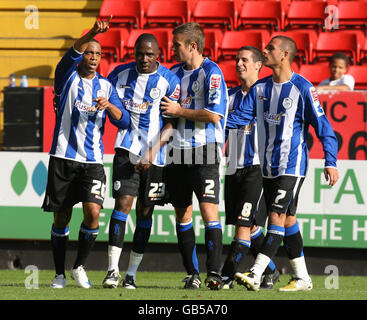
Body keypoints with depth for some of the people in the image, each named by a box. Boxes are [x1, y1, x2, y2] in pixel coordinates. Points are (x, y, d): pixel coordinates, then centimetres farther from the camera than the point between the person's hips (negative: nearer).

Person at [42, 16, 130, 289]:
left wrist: (109, 105, -16)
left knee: (93, 212, -16)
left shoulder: (106, 87, 12)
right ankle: (60, 274, 15)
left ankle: (80, 266, 3)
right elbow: (72, 54, -16)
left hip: (93, 161, 1)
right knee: (61, 218, 3)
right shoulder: (67, 77, 5)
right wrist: (93, 33, -33)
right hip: (63, 157, -1)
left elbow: (124, 121, 6)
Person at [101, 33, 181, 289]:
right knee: (123, 203, -13)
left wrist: (151, 153, -15)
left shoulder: (169, 81, -4)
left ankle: (132, 273, 11)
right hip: (128, 149, 1)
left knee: (145, 211, 3)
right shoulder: (121, 74, 5)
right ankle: (113, 269, -15)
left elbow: (170, 123, -6)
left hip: (155, 155, -1)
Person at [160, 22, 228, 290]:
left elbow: (214, 115, -17)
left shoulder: (211, 73, -10)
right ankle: (192, 274, 15)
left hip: (204, 152, -7)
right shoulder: (175, 72, 13)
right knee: (182, 213, 8)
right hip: (178, 152, 7)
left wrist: (179, 111, -10)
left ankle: (214, 273, -15)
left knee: (209, 210, -13)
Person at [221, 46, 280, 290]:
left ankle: (227, 276, -16)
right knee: (249, 227, 8)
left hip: (258, 167, -6)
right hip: (234, 169, 6)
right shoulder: (231, 96, 15)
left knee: (244, 224, -13)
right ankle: (270, 271, 23)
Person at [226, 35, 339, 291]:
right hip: (269, 168, 7)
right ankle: (302, 278, 17)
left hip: (292, 167, -7)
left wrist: (331, 162, -14)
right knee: (287, 220, 10)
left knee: (278, 217, -13)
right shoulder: (260, 88, 9)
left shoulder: (302, 88, -9)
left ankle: (256, 274, -19)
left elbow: (322, 125, -9)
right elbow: (240, 117, 7)